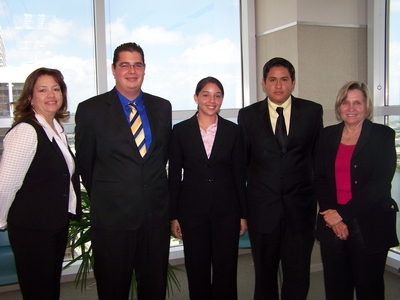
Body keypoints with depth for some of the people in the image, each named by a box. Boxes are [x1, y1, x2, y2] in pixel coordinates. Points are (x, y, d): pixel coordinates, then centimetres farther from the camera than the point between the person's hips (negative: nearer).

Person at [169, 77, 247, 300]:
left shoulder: (233, 131, 3)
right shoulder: (181, 130, 1)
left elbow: (239, 175, 5)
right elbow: (174, 175, 2)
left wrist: (243, 214, 3)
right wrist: (174, 215, 0)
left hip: (226, 211, 1)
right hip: (192, 211, 0)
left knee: (226, 272, 6)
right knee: (197, 273, 9)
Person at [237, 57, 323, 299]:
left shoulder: (313, 111, 2)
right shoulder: (248, 115, 3)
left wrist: (319, 194, 9)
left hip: (300, 208, 0)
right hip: (263, 208, 0)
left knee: (298, 278, 7)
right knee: (265, 275, 14)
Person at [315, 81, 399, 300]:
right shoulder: (327, 136, 9)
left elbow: (380, 183, -11)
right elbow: (319, 179, 6)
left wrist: (343, 213, -13)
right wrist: (332, 215, -8)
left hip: (370, 226, -3)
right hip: (332, 225, 3)